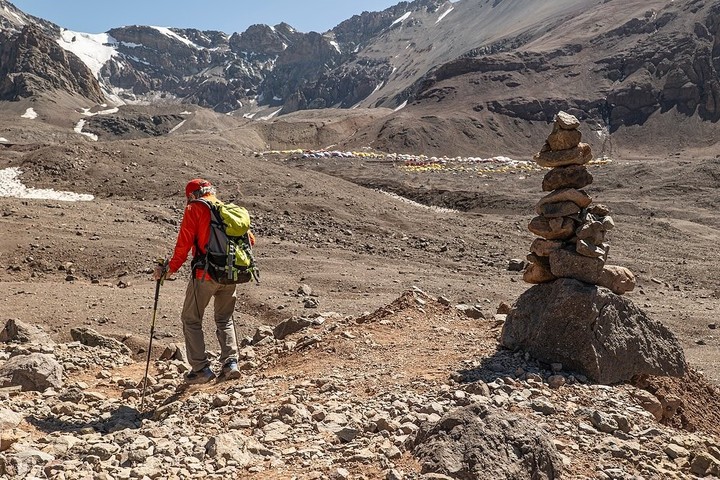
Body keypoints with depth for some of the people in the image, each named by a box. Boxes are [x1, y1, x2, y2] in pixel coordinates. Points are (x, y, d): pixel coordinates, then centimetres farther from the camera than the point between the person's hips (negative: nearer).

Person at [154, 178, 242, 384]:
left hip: (205, 274, -5)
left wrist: (171, 269, 1)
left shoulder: (194, 209, -1)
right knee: (225, 320, 18)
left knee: (191, 320, 9)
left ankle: (201, 368, 5)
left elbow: (184, 244, -8)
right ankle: (230, 363, 5)